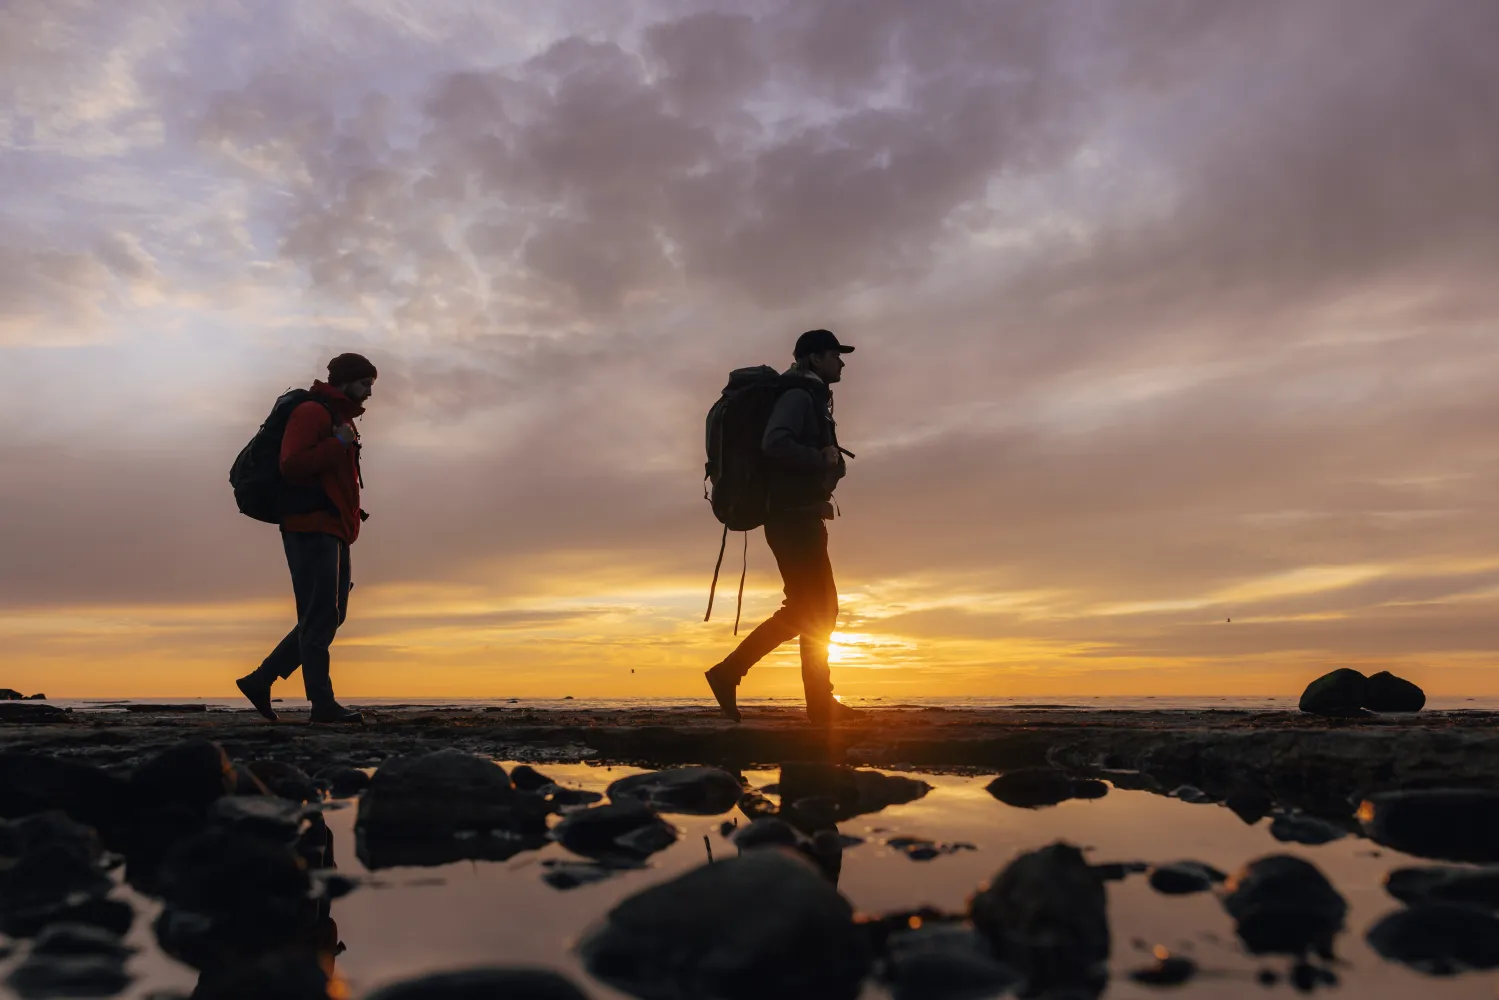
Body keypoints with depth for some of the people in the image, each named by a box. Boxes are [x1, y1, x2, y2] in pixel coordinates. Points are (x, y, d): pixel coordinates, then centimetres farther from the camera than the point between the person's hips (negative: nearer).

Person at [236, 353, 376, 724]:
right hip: (312, 528, -10)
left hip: (332, 531, 10)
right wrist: (338, 444, -18)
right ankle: (323, 703, -7)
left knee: (328, 616, 10)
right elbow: (291, 465, -20)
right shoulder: (311, 412, -6)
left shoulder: (341, 420, 24)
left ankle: (259, 680, 16)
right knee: (320, 616, -9)